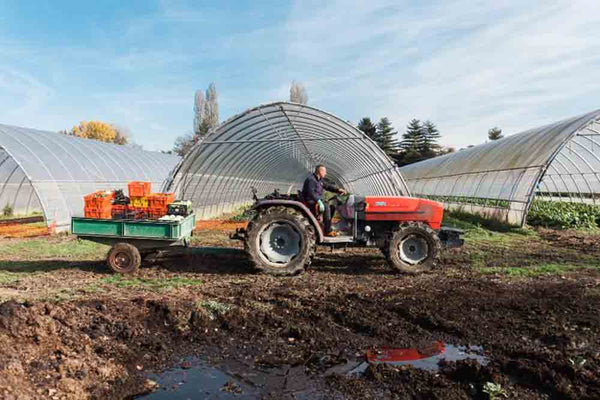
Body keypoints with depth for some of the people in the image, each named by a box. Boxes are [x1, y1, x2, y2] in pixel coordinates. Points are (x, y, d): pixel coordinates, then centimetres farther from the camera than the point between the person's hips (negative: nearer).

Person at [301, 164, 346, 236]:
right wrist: (319, 201, -38)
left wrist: (338, 190, 1)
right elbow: (311, 192, -29)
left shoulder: (320, 180, 13)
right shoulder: (311, 179, -18)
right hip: (310, 202, -10)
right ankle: (328, 231, -19)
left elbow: (327, 186, 17)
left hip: (317, 200, 10)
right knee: (326, 209, -25)